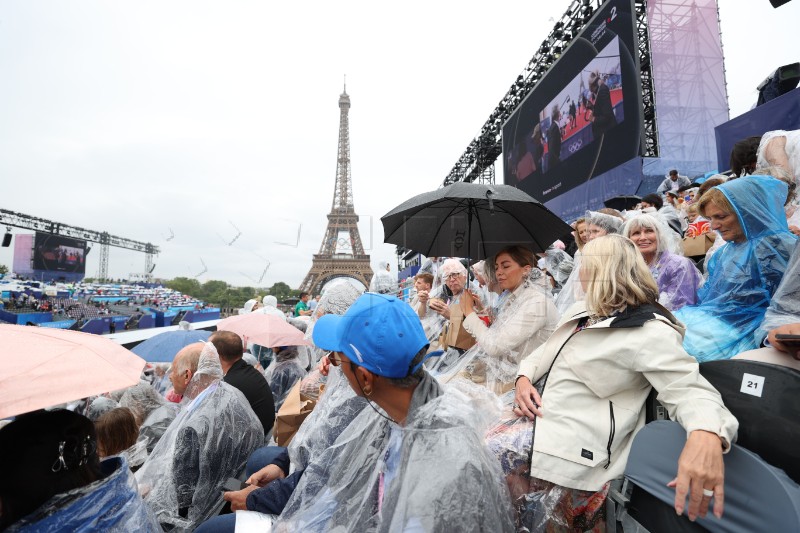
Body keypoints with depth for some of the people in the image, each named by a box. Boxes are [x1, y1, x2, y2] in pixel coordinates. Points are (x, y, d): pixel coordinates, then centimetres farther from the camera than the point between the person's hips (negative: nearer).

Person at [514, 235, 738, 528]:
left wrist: (707, 434, -42)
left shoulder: (650, 331, -12)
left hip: (570, 456, -8)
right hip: (534, 422, 8)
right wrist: (524, 378, 0)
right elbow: (545, 352, 21)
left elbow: (690, 390, -19)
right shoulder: (580, 311, 14)